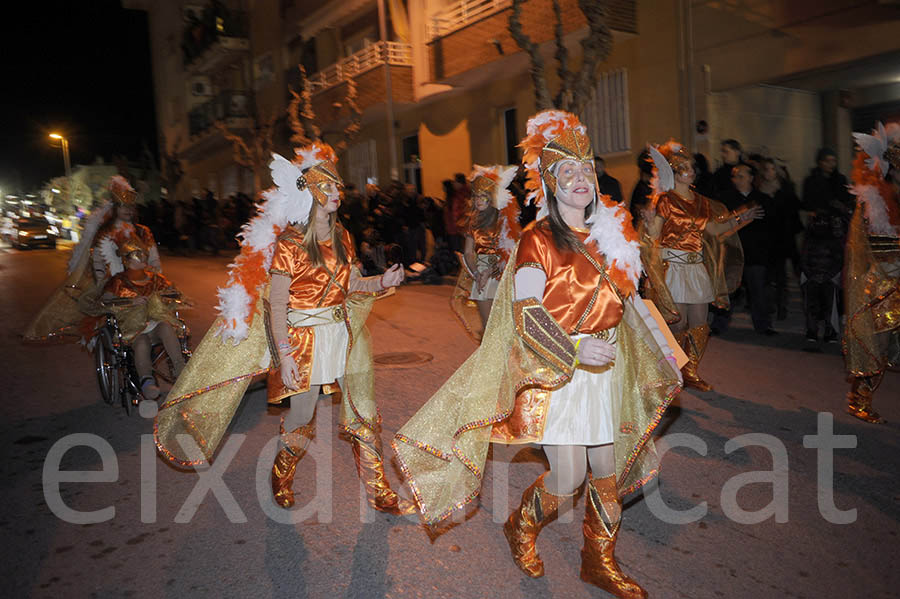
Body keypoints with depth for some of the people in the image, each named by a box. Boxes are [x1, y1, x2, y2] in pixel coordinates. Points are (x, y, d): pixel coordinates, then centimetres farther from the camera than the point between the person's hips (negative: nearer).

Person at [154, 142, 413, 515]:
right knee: (302, 414, 8)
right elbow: (276, 305, -13)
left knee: (364, 414, 6)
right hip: (304, 338, -5)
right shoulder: (289, 244, -12)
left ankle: (380, 494, 18)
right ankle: (281, 475, 39)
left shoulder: (341, 237, 7)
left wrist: (382, 282, -4)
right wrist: (284, 355, -19)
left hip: (344, 334, 6)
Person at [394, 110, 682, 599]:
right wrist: (577, 349, -25)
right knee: (568, 476, -5)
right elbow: (526, 311, -17)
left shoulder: (610, 235, 10)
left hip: (607, 367, 6)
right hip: (557, 370, -6)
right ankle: (521, 527, 27)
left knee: (608, 466, 11)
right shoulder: (539, 239, -10)